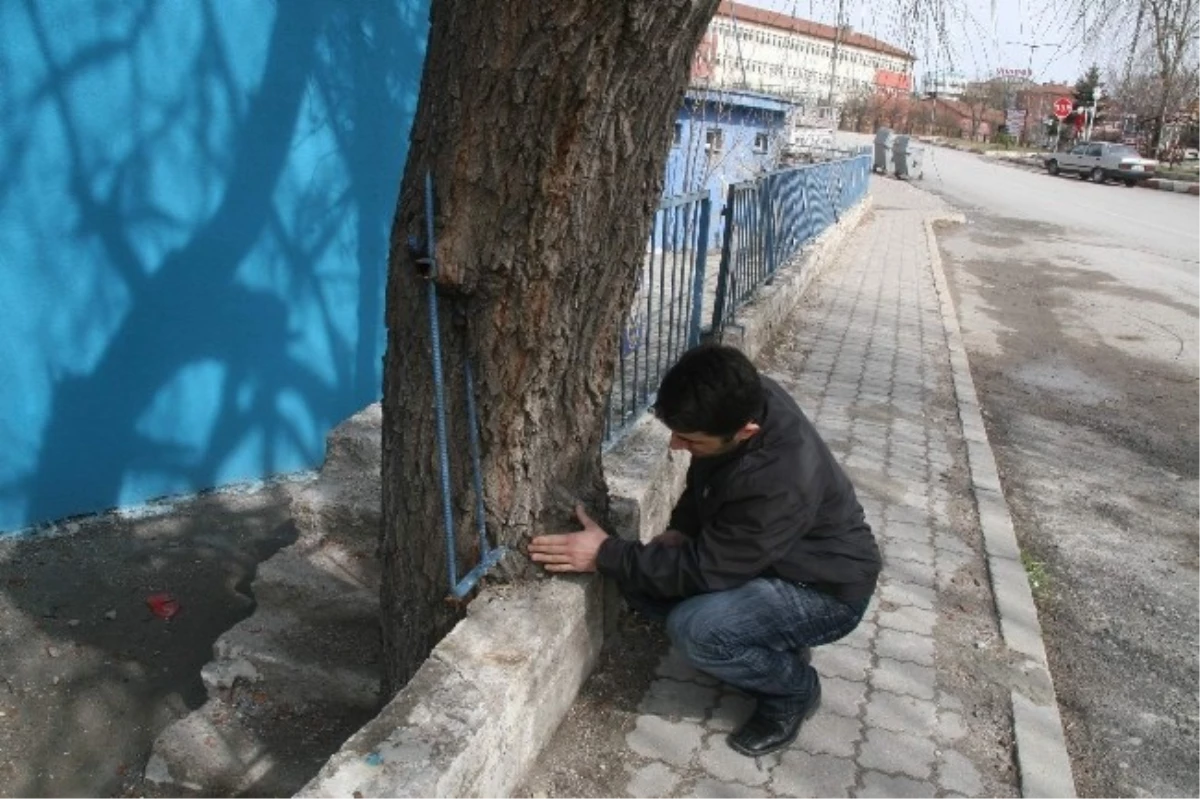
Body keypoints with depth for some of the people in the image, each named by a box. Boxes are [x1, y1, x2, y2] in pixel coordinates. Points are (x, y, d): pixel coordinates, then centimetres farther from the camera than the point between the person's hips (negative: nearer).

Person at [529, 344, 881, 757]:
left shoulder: (781, 482, -40)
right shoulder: (741, 399, -17)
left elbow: (703, 569, -29)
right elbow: (704, 476, 5)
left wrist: (606, 554, -24)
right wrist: (680, 529, -10)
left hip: (826, 588, -7)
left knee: (695, 629, -30)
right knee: (642, 584, -5)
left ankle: (794, 690, 1)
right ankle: (772, 639, 12)